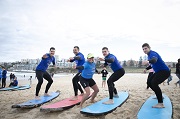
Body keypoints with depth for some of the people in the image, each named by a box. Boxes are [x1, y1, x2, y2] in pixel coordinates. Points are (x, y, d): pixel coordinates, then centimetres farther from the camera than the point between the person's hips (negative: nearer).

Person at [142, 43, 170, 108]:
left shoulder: (152, 53, -20)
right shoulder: (149, 55, 11)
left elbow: (154, 59, -45)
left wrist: (148, 61, -65)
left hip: (164, 71, -10)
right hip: (158, 71, 10)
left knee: (154, 83, -30)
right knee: (149, 82, 14)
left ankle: (161, 103, -27)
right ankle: (159, 95, 30)